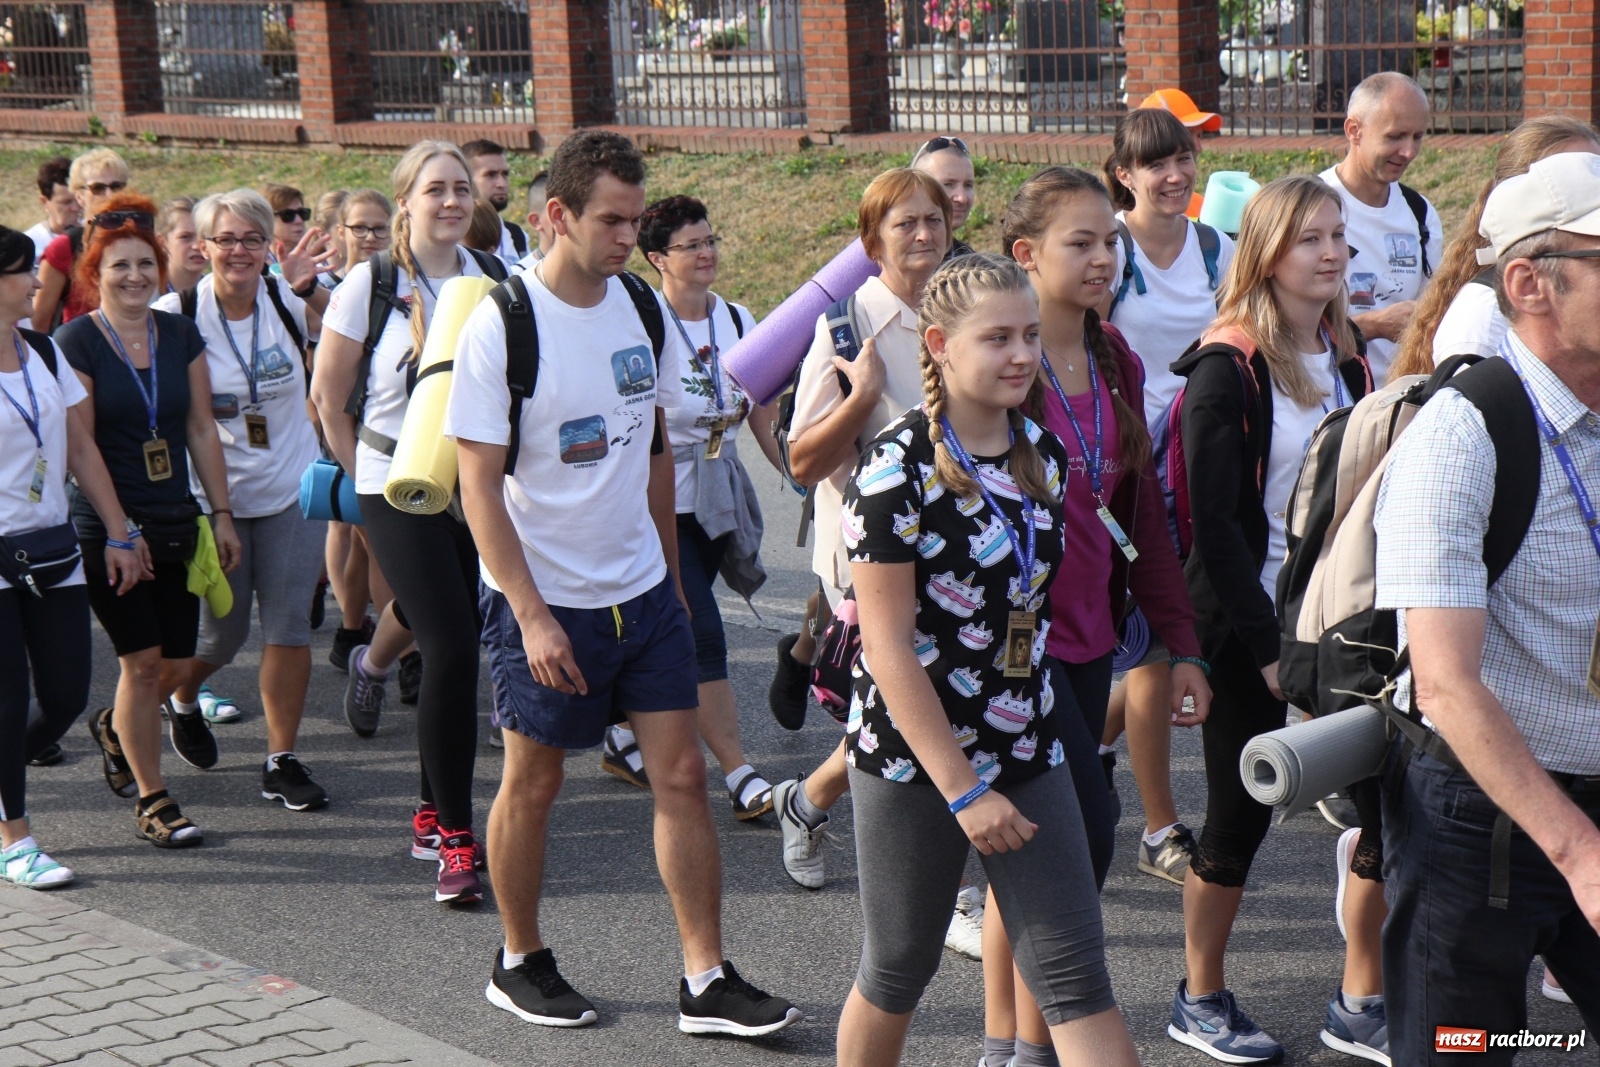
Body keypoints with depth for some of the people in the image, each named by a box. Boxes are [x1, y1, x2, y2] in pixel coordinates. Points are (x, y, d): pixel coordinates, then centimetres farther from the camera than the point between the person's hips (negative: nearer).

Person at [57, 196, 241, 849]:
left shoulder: (181, 336, 7)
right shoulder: (76, 342, -8)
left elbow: (201, 431, 10)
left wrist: (221, 513, 7)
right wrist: (119, 531, -16)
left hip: (175, 524, 5)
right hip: (106, 529, -5)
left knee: (177, 660, 7)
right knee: (142, 659, -5)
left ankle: (114, 727, 39)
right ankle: (151, 801, 7)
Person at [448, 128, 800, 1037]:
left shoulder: (644, 308, 3)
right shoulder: (501, 324, -14)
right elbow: (479, 485, -14)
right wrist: (532, 616, -19)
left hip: (644, 590, 5)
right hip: (544, 601, -5)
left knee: (682, 772, 2)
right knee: (533, 782, 9)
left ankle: (708, 982, 8)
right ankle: (521, 963, 27)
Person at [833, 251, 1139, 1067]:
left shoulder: (1042, 454, 5)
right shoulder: (897, 470, -15)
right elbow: (888, 646, -17)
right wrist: (963, 791, -18)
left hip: (1028, 753, 5)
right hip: (913, 759, -5)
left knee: (1076, 980, 1)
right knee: (898, 973, 11)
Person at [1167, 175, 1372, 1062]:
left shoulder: (1345, 358, 9)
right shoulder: (1227, 368, -13)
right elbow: (1213, 521, -15)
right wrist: (1267, 642, -17)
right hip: (1247, 628, -6)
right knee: (1241, 808, 3)